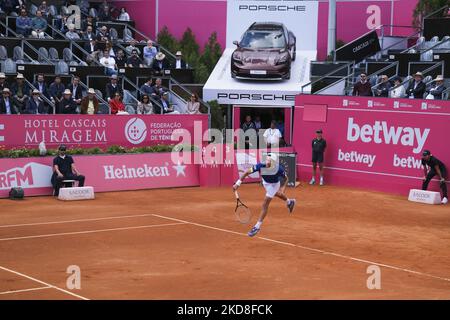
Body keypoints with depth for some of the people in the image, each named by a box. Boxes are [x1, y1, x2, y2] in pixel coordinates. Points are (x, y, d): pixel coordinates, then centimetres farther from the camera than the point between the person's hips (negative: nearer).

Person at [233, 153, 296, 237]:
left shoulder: (279, 169, -40)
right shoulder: (260, 166, -39)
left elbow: (286, 179, -20)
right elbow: (247, 172, -30)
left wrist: (283, 188, -32)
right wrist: (238, 183, -35)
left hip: (274, 184, -4)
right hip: (265, 182, 4)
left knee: (265, 204, -11)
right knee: (276, 194, 33)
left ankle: (258, 226, 1)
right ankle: (290, 202, 66)